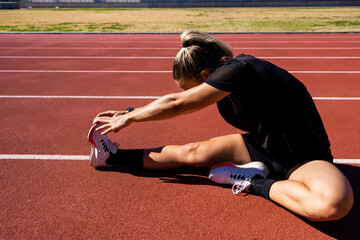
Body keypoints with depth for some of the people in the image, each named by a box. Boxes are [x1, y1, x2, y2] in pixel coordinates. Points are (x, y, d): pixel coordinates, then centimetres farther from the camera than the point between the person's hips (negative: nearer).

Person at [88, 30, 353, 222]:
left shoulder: (237, 69, -28)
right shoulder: (229, 70, -2)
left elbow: (177, 105, -21)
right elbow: (175, 99, 7)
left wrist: (129, 118, -9)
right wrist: (128, 113, 7)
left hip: (303, 155, -7)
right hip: (262, 145, 7)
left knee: (336, 203, -39)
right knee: (192, 152, -5)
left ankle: (255, 182, -21)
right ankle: (116, 156, 7)